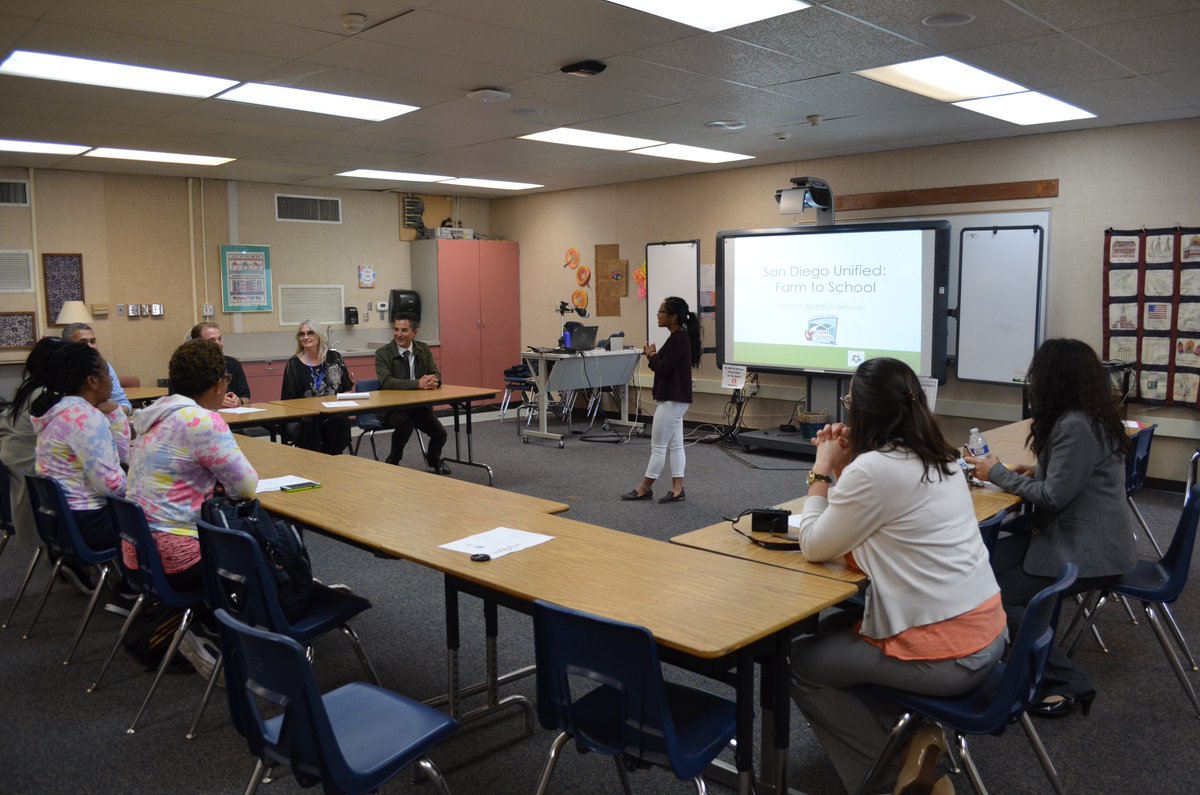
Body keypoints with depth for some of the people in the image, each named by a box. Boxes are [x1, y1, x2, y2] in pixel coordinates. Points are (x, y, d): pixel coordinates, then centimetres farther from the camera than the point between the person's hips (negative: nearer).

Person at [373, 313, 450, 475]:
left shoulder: (424, 349, 4)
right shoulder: (383, 353, -10)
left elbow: (436, 374, 0)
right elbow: (386, 382, -24)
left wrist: (433, 380, -27)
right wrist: (418, 383, -35)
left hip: (419, 405, 4)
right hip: (392, 407, -4)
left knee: (441, 433, -14)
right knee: (405, 424, -34)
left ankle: (433, 459, 22)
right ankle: (393, 462, -5)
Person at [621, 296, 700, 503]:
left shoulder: (678, 339, -19)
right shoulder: (679, 337, 13)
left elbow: (664, 368, -21)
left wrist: (652, 356, -3)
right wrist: (654, 356, 1)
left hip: (673, 400, -10)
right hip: (673, 399, 10)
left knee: (658, 446, -1)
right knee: (675, 444, 10)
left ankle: (645, 488, 9)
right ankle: (677, 489, 13)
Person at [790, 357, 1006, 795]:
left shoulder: (874, 468, -21)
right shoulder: (937, 457, 7)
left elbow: (814, 546, -9)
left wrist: (822, 470, -1)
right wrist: (842, 467, 8)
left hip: (944, 653, -9)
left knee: (798, 662, 10)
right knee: (832, 629, 25)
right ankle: (907, 735, 18)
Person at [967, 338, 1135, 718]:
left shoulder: (1076, 426, -23)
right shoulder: (1087, 417, 9)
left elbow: (1053, 497, -21)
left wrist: (997, 473, -9)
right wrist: (1036, 473, 7)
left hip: (1089, 552, -10)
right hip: (1077, 538, 10)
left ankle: (1068, 681, 1)